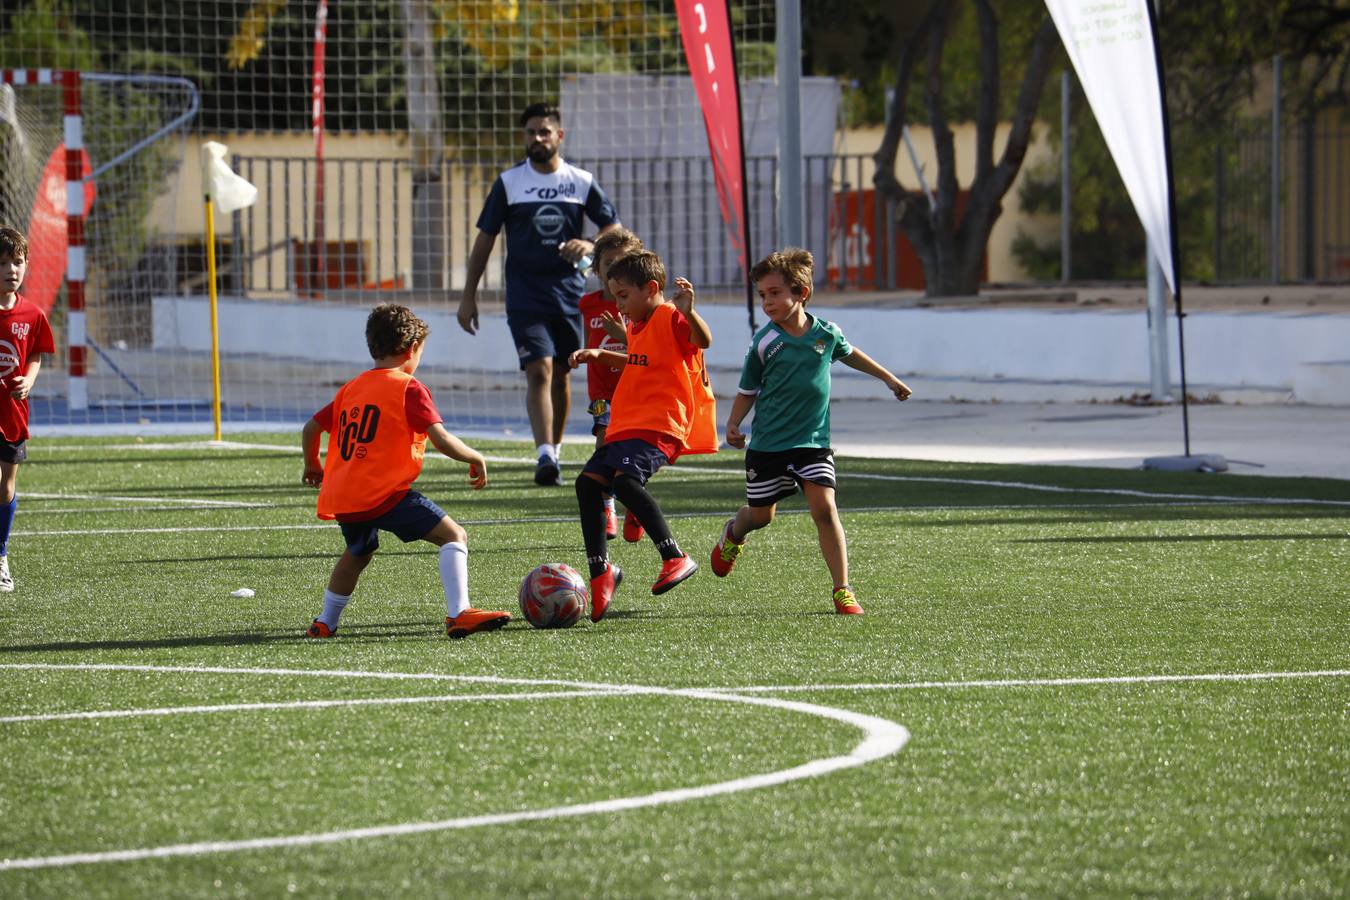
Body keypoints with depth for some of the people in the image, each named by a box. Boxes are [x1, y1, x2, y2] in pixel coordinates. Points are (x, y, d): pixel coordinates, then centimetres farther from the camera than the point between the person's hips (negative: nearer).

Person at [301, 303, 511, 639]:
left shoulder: (351, 388, 18)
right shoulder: (409, 388, -2)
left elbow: (311, 428, 24)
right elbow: (442, 441, -11)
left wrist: (312, 466, 42)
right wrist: (476, 458, 6)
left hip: (343, 498, 7)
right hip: (385, 493, -7)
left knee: (358, 552, 34)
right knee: (454, 536, -8)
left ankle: (325, 623, 41)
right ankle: (458, 614, -24)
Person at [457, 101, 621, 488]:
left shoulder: (581, 182, 4)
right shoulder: (508, 182, 1)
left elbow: (614, 230, 6)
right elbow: (485, 238, 5)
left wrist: (589, 246, -17)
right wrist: (469, 295, 3)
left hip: (569, 293, 2)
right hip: (525, 295, -2)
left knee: (561, 375, 11)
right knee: (539, 370, -17)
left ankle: (555, 449, 30)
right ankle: (545, 457, -27)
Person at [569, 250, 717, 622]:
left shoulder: (670, 317, -8)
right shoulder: (637, 326, 22)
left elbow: (703, 340, -27)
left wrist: (688, 312, -44)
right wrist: (599, 355, 36)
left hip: (658, 424, -10)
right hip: (625, 425, 10)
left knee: (625, 478, -30)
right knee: (588, 482, 3)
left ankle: (676, 558, -28)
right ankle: (600, 571, 11)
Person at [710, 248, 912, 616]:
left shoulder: (826, 334, -2)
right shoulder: (764, 341, -9)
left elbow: (848, 354, 21)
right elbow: (748, 390, 1)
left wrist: (889, 379, 33)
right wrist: (733, 423, -16)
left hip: (813, 442, 1)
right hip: (768, 444, -1)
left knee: (824, 508, -14)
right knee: (761, 515, 12)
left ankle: (842, 591, -9)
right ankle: (734, 533, 50)